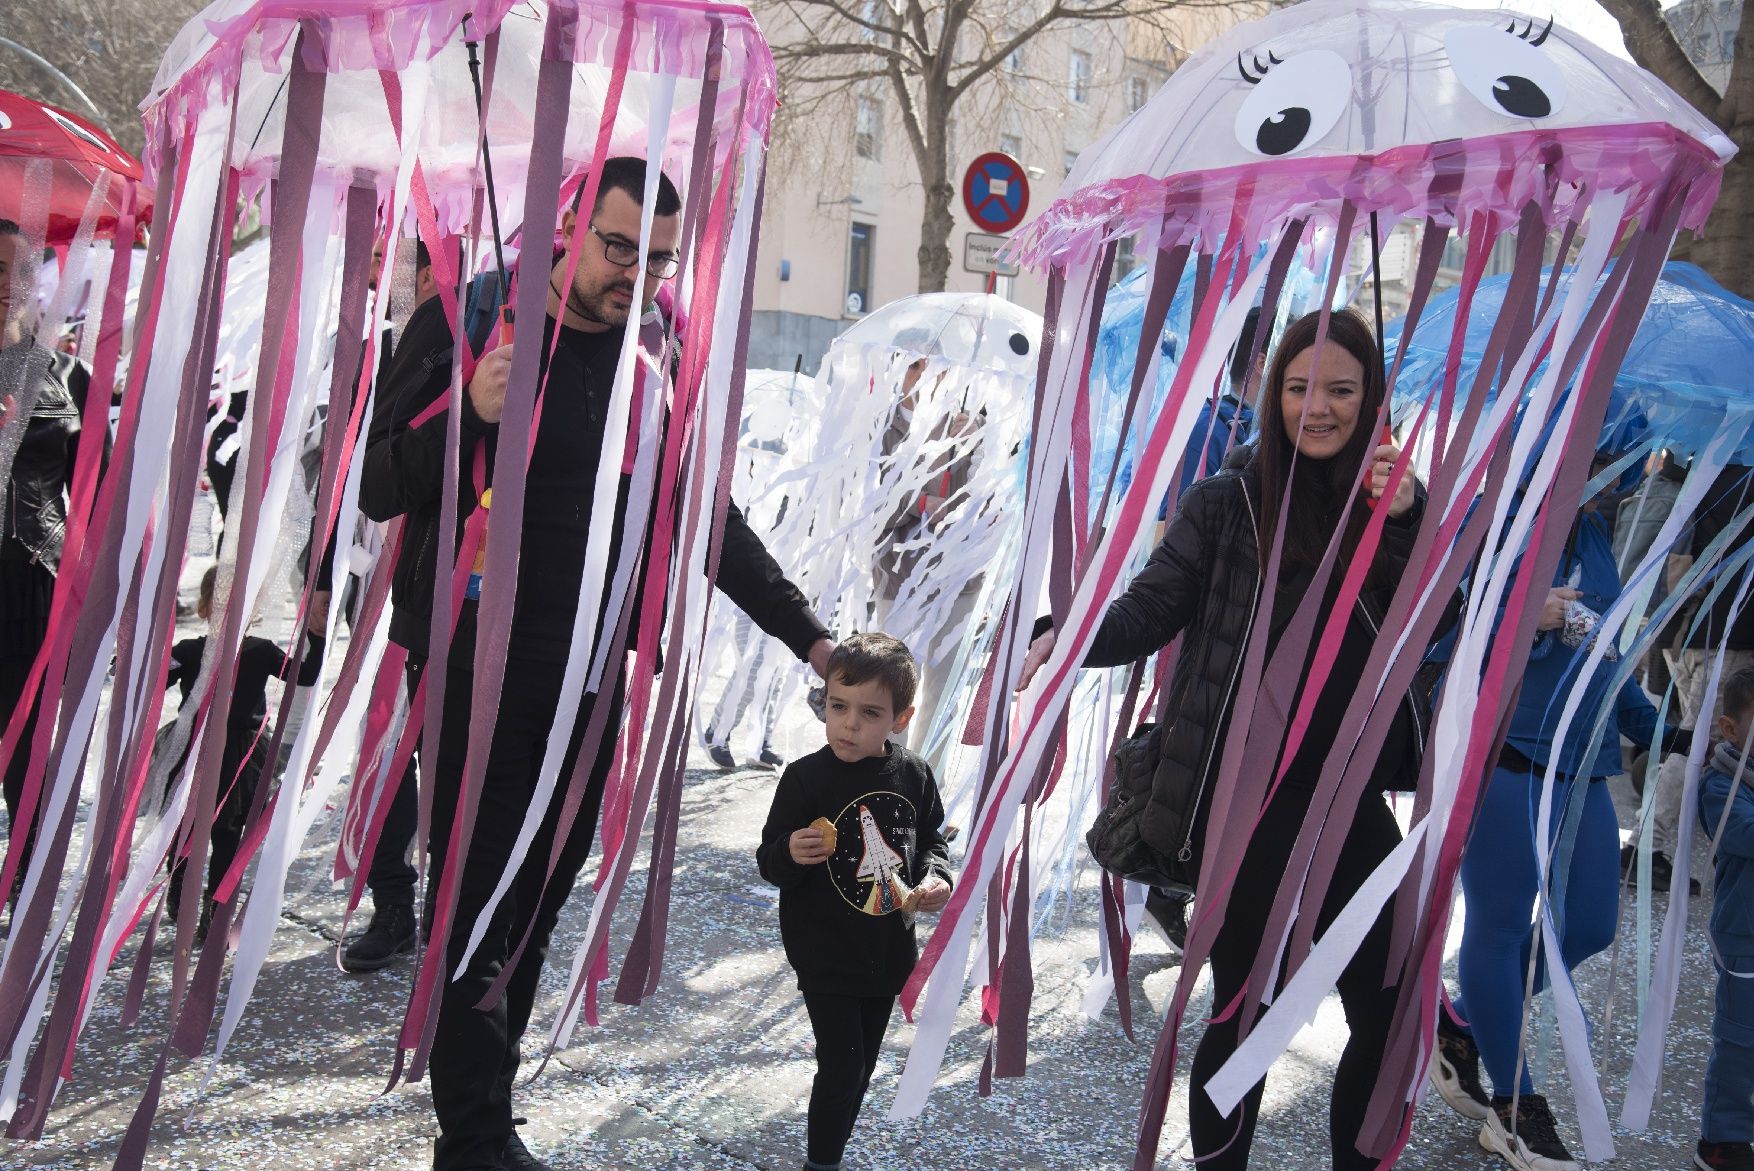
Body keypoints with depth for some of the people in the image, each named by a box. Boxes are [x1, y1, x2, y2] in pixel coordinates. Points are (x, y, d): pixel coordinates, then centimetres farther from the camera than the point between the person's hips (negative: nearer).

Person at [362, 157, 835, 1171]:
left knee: (537, 904, 11)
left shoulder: (656, 359, 7)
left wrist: (809, 635, 10)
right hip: (477, 668, -4)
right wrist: (469, 414, -27)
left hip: (589, 674, 5)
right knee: (477, 905, -1)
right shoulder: (468, 324, -6)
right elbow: (376, 490, -9)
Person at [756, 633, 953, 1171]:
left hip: (888, 953, 5)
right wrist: (791, 853, -32)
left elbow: (931, 840, 10)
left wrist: (935, 876, -10)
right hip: (826, 958, -4)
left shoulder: (913, 775, -6)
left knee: (862, 1067, 19)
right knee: (841, 1068, -5)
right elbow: (769, 862, -11)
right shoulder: (806, 777, -17)